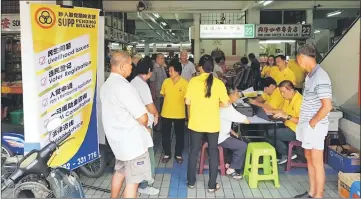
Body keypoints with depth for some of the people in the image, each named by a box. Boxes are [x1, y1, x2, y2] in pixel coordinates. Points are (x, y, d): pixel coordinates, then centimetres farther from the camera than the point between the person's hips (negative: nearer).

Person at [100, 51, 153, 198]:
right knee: (133, 180, 2)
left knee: (120, 171, 25)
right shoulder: (124, 86, -23)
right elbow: (142, 118, -23)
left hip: (117, 138, 9)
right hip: (132, 140, -9)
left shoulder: (106, 85, 7)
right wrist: (145, 126, 0)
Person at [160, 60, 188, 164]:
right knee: (165, 135, 10)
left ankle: (178, 154, 29)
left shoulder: (184, 83, -11)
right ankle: (167, 153, 29)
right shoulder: (166, 81, -3)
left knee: (179, 135, 11)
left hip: (179, 114, -2)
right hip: (166, 113, 3)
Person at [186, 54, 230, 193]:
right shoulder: (218, 83, -8)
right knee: (213, 153, 12)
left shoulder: (193, 81, -8)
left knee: (194, 152, 15)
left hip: (196, 122, 1)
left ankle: (191, 182, 26)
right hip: (212, 123, 0)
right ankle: (212, 185, 18)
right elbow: (225, 104, -8)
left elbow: (187, 102, -8)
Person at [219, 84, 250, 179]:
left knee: (237, 140, 20)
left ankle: (228, 163, 24)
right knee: (243, 146, -6)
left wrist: (232, 132, 10)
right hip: (220, 138, -10)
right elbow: (247, 121, -21)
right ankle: (231, 169, 3)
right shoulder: (228, 108, -23)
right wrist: (243, 118, 0)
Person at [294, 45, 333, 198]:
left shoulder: (320, 77, -20)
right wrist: (304, 121, 11)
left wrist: (312, 123, -15)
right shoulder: (310, 75, 9)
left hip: (315, 126, -10)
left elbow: (327, 106, -25)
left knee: (317, 163, 1)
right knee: (309, 159, 17)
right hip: (307, 125, 10)